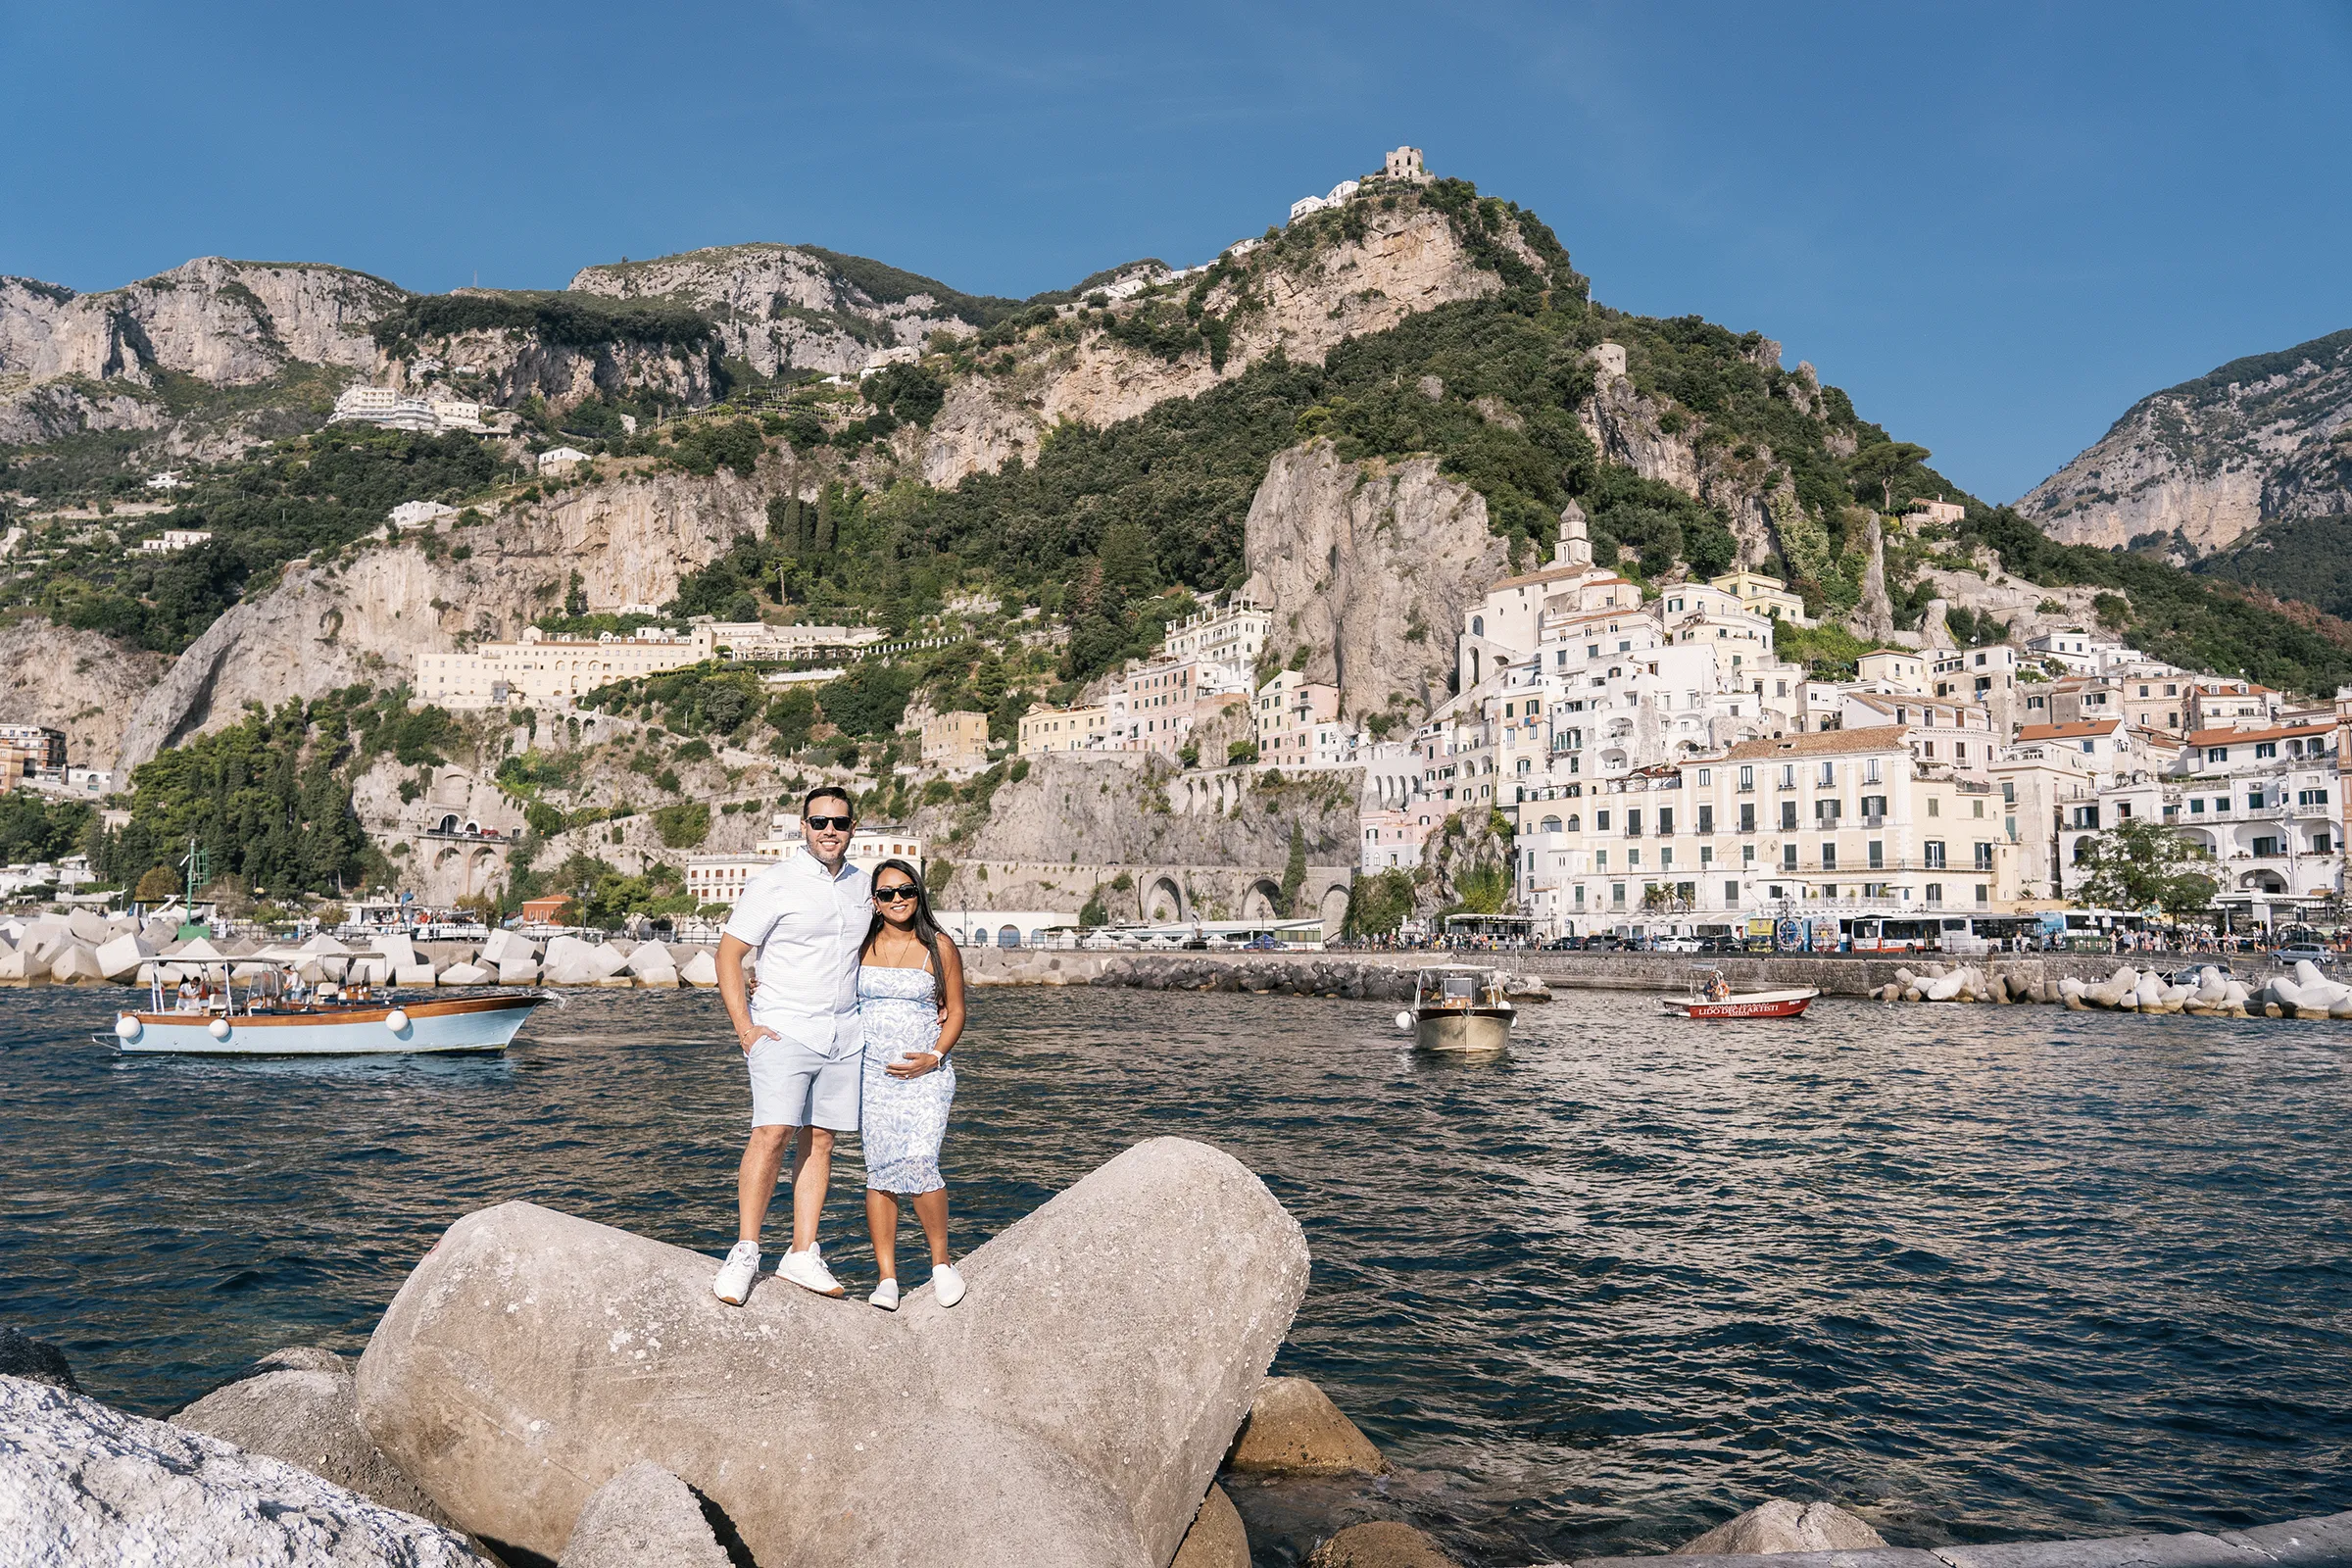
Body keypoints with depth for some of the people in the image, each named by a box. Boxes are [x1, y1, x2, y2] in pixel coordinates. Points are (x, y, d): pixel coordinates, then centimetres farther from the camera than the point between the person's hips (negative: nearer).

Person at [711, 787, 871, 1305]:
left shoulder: (861, 885, 10)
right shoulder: (775, 883, -7)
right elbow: (728, 954, -6)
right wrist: (745, 1029, -12)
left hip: (844, 1034, 5)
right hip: (784, 1029, -5)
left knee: (819, 1140, 5)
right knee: (771, 1133, -16)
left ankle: (802, 1255, 9)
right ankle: (745, 1252, -6)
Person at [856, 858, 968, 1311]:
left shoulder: (939, 946, 3)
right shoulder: (859, 945, 7)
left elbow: (956, 1012, 6)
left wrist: (934, 1058, -8)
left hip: (925, 1072, -2)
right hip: (870, 1071, 2)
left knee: (919, 1164, -17)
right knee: (879, 1171, -2)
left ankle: (941, 1262, 2)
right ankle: (886, 1278, 6)